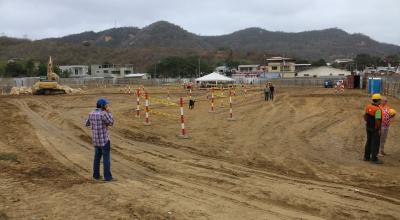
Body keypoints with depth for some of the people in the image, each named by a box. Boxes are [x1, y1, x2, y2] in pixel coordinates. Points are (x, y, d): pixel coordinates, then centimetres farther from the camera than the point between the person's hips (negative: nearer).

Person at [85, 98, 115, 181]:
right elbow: (111, 123, -10)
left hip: (96, 140, 7)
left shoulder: (91, 113, 3)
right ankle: (108, 177, 2)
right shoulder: (103, 114, -20)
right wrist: (109, 112, -9)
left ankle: (96, 175, 23)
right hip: (104, 140, -7)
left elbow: (87, 124, 17)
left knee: (97, 157, 18)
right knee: (106, 158, -1)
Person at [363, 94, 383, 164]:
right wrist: (379, 129, -16)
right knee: (375, 143, 1)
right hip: (375, 129, -8)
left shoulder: (368, 106, 2)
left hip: (368, 127, 8)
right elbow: (377, 120, -24)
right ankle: (374, 159, 7)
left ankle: (366, 157, 22)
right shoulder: (377, 109, -22)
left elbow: (365, 116, 11)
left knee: (369, 142, 16)